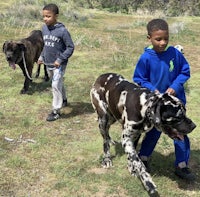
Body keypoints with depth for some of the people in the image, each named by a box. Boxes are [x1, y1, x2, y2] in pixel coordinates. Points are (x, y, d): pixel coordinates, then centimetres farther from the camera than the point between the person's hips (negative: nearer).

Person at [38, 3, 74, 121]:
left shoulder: (62, 30, -19)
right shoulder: (44, 28, 0)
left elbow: (70, 47, -14)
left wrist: (60, 60, -18)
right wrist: (42, 57, 6)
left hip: (59, 64, -6)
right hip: (48, 64, 7)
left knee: (56, 85, -9)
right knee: (58, 84, 22)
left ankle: (56, 111, 1)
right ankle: (64, 100, 44)